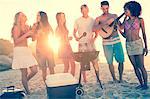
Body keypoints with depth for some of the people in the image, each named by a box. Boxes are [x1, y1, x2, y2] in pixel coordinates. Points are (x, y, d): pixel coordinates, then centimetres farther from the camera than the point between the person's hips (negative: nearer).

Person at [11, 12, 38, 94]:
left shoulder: (26, 27, 15)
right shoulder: (16, 27, -5)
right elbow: (16, 41, -13)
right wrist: (26, 34, -18)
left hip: (27, 50, 7)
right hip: (19, 50, -7)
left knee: (34, 70, 0)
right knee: (24, 73, -5)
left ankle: (25, 82, 26)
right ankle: (27, 92, 5)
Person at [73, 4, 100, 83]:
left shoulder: (92, 20, 7)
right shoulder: (78, 21, 5)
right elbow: (74, 32, 8)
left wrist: (94, 38, -8)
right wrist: (76, 37, -12)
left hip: (91, 44, 0)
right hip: (82, 44, 0)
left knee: (95, 61, -5)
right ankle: (84, 79, 10)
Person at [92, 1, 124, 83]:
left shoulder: (114, 16, 8)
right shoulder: (98, 19, 2)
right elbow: (94, 29, -15)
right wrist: (106, 23, -21)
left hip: (116, 41, 1)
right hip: (107, 43, -1)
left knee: (121, 60, -1)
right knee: (110, 62, 4)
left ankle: (120, 77, 17)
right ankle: (114, 78, 19)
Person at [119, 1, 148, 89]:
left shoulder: (140, 20, 1)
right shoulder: (126, 21, 10)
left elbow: (144, 34, 3)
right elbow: (125, 35, 9)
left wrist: (146, 47, 0)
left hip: (138, 44, -4)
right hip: (128, 45, 4)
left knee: (141, 66, -3)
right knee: (135, 66, 8)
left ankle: (145, 84, 9)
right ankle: (141, 84, 18)